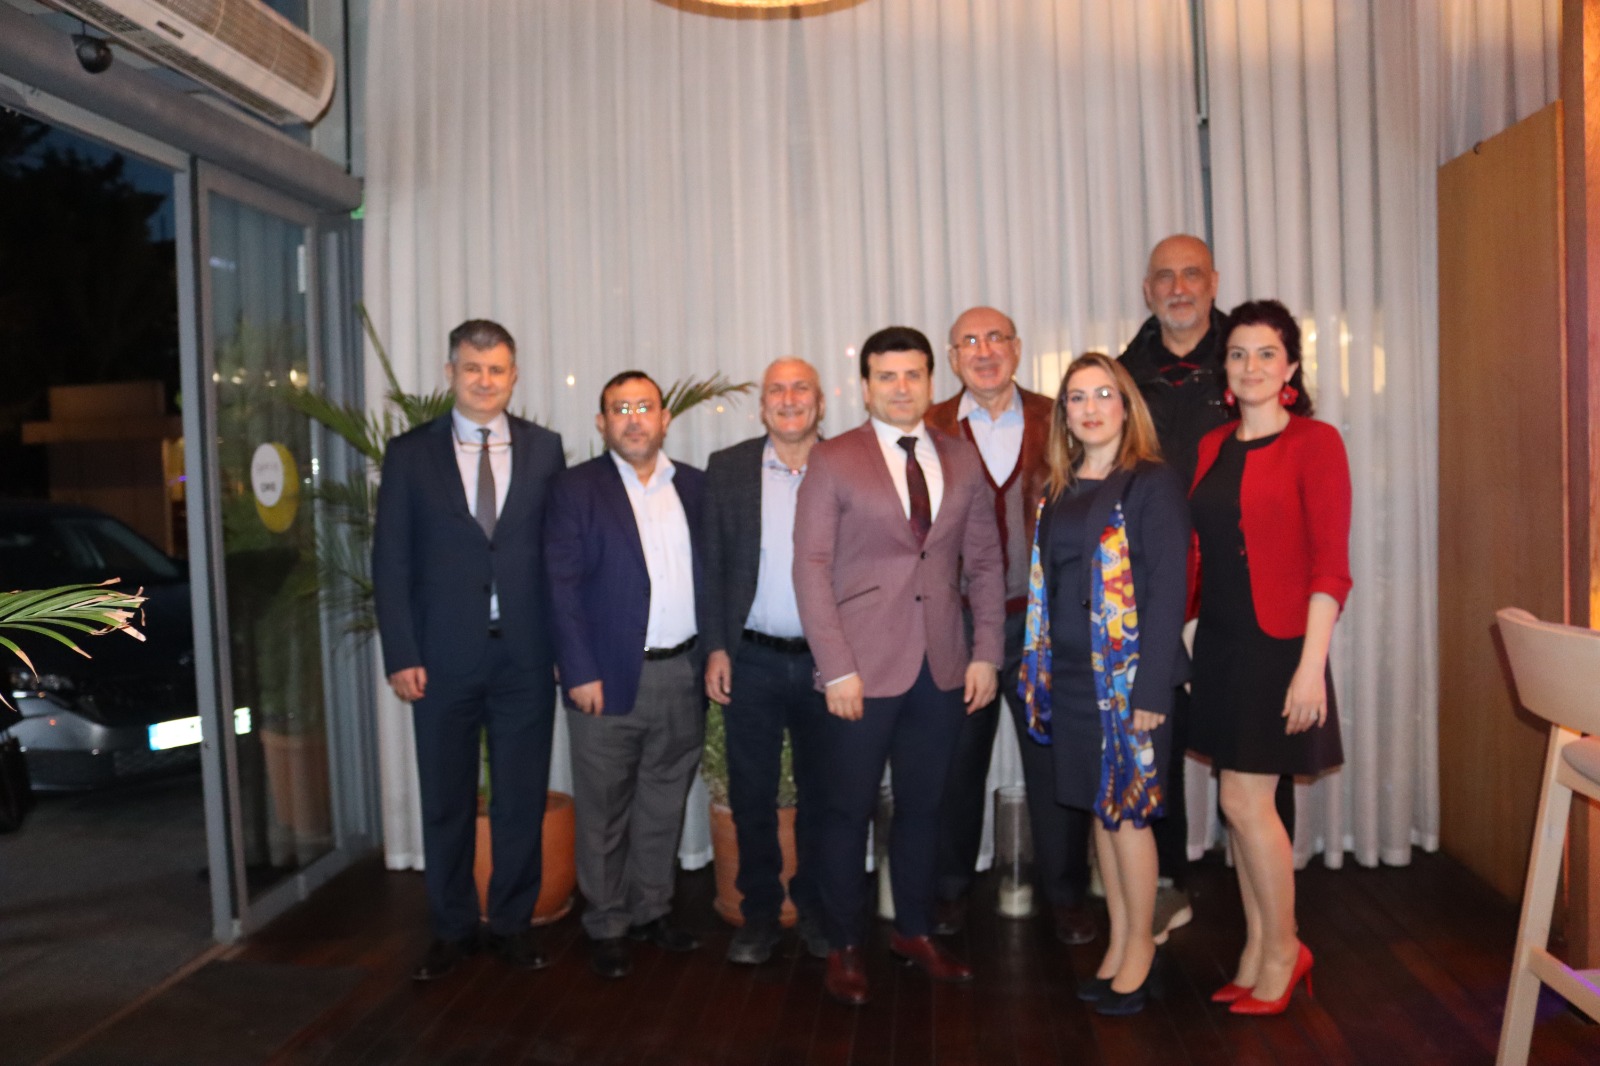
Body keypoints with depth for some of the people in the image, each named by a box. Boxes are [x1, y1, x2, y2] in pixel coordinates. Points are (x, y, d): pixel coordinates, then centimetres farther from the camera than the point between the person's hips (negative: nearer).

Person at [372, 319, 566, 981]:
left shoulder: (545, 449, 5)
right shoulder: (410, 453, 3)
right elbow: (390, 561, 1)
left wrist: (566, 646, -1)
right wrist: (401, 655, -6)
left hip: (526, 657, 0)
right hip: (442, 657, 0)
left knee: (522, 798, 9)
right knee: (445, 801, 11)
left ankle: (513, 923, 26)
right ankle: (451, 930, 28)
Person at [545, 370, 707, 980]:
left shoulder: (695, 487, 9)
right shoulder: (576, 489, -2)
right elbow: (562, 588, -7)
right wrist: (580, 674, -13)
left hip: (684, 674, 4)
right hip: (610, 677, -3)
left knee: (663, 806, 15)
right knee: (603, 813, 7)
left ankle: (651, 911, 30)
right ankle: (606, 928, 21)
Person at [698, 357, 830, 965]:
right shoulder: (727, 469, 3)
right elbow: (711, 564, 3)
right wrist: (715, 649, -3)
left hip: (827, 661, 0)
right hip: (751, 661, 1)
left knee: (820, 793, 12)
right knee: (751, 795, 9)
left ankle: (816, 910, 29)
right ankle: (759, 914, 25)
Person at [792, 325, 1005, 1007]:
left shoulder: (962, 459, 9)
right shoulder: (833, 461, -2)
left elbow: (985, 560, 11)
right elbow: (811, 568, -8)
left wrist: (986, 652, 3)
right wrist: (837, 668, -13)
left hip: (943, 668, 4)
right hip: (862, 668, -3)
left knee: (922, 805, 14)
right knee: (849, 810, 6)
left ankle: (914, 932, 32)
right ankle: (844, 948, 23)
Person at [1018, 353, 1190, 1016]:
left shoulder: (1153, 484, -9)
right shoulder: (1059, 489, 10)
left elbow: (1168, 590, -13)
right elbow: (1048, 582, 10)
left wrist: (1151, 691, -17)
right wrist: (1040, 672, 5)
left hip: (1127, 675, -6)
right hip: (1069, 674, 6)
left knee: (1126, 812, 4)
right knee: (1099, 810, 14)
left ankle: (1140, 945, 22)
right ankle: (1117, 941, 28)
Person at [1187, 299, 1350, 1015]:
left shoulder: (1314, 443, -8)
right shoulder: (1212, 448, 9)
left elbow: (1331, 565, -13)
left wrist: (1311, 666, -18)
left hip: (1275, 645, -6)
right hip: (1219, 641, 6)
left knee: (1245, 801, -3)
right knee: (1243, 802, 12)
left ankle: (1283, 949, 19)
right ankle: (1258, 952, 27)